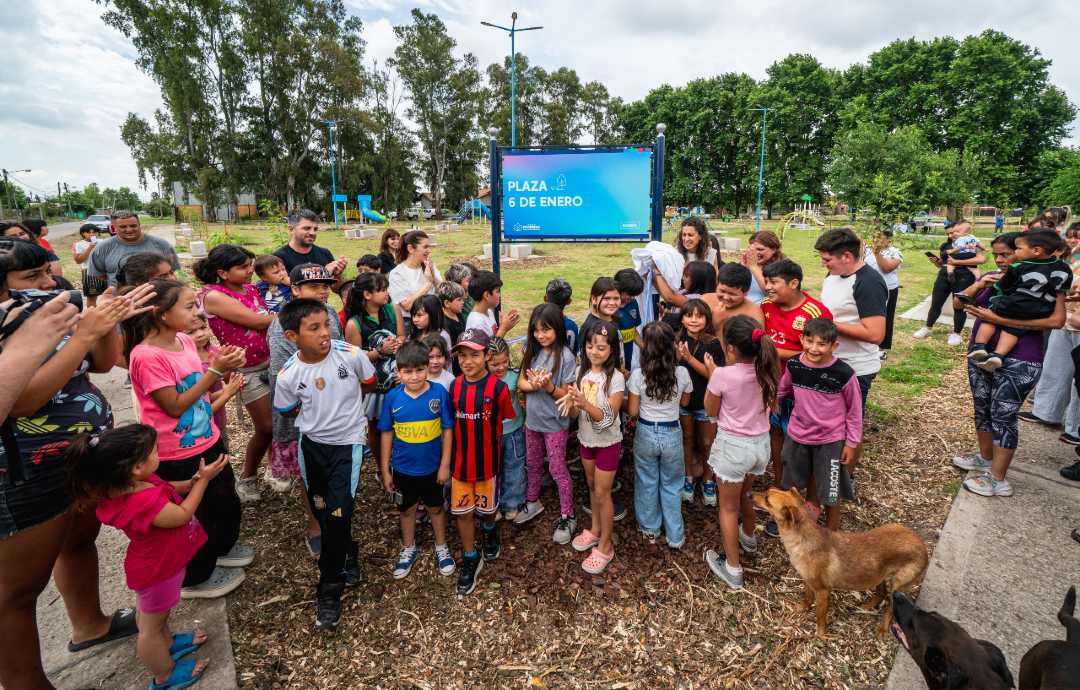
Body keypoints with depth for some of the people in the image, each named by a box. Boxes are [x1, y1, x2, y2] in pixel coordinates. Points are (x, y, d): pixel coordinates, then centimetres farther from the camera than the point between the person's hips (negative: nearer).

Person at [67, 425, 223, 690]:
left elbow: (165, 490, 6)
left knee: (157, 615, 33)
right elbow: (182, 515, -27)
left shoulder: (135, 482, -14)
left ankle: (168, 644, 57)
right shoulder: (144, 504, -43)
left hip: (160, 563, 9)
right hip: (158, 571, -8)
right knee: (152, 626, 17)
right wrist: (203, 480, -22)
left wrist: (191, 482, -9)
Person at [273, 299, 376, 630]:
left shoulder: (351, 355, -21)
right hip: (311, 445, 3)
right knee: (322, 513, 16)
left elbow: (369, 382, 2)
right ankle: (348, 554, 45)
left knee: (338, 514, -8)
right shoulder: (288, 374, -16)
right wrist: (318, 412, 4)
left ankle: (330, 591, 10)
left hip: (348, 443, -2)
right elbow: (288, 410, 5)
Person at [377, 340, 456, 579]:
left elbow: (447, 430, -10)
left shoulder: (439, 392, -17)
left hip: (432, 467, -1)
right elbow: (387, 434, -3)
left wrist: (445, 464, -8)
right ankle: (409, 549, 45)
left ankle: (441, 547, 42)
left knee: (435, 507, 19)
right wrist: (385, 469, 0)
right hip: (403, 468, 1)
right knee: (407, 509, 21)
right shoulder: (392, 397, -13)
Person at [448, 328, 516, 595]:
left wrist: (486, 434, 4)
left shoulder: (498, 388, -17)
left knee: (487, 507, 17)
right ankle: (470, 558, 27)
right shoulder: (455, 386, -5)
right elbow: (453, 421, 7)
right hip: (460, 461, 3)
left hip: (488, 460, -2)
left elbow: (508, 418, -1)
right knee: (462, 511, 9)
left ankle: (489, 530, 50)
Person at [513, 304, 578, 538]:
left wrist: (548, 386, -33)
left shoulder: (565, 356, -18)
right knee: (533, 464, 22)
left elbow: (565, 394, -14)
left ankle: (567, 517, 21)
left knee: (557, 470, 6)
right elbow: (521, 383, -3)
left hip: (555, 422, -5)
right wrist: (534, 385, -24)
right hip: (533, 419, 5)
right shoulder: (532, 351, -3)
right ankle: (532, 502, 43)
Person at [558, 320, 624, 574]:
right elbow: (574, 413, -5)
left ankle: (605, 546, 21)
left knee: (602, 493, 5)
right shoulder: (581, 372, -5)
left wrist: (586, 403, -38)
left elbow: (609, 417, -24)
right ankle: (595, 529, 42)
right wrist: (570, 403, -28)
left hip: (608, 442, -5)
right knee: (592, 486, 21)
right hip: (586, 439, 5)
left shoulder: (616, 377, -21)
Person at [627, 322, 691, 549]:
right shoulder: (682, 373, -14)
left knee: (647, 483, 19)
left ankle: (650, 528, 35)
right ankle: (675, 536, 27)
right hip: (672, 434, 1)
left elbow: (632, 411, -11)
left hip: (646, 433, -1)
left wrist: (623, 400, 8)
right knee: (671, 486, 17)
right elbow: (685, 401, 4)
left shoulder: (637, 375, -19)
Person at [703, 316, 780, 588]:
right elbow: (772, 407, 9)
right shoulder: (767, 371, -8)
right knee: (745, 495, 32)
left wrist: (712, 374, -1)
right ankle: (748, 538, 56)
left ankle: (733, 568, 24)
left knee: (729, 507, 13)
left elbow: (711, 411, -7)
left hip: (733, 445, -6)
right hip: (761, 443, 6)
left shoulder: (723, 374, -24)